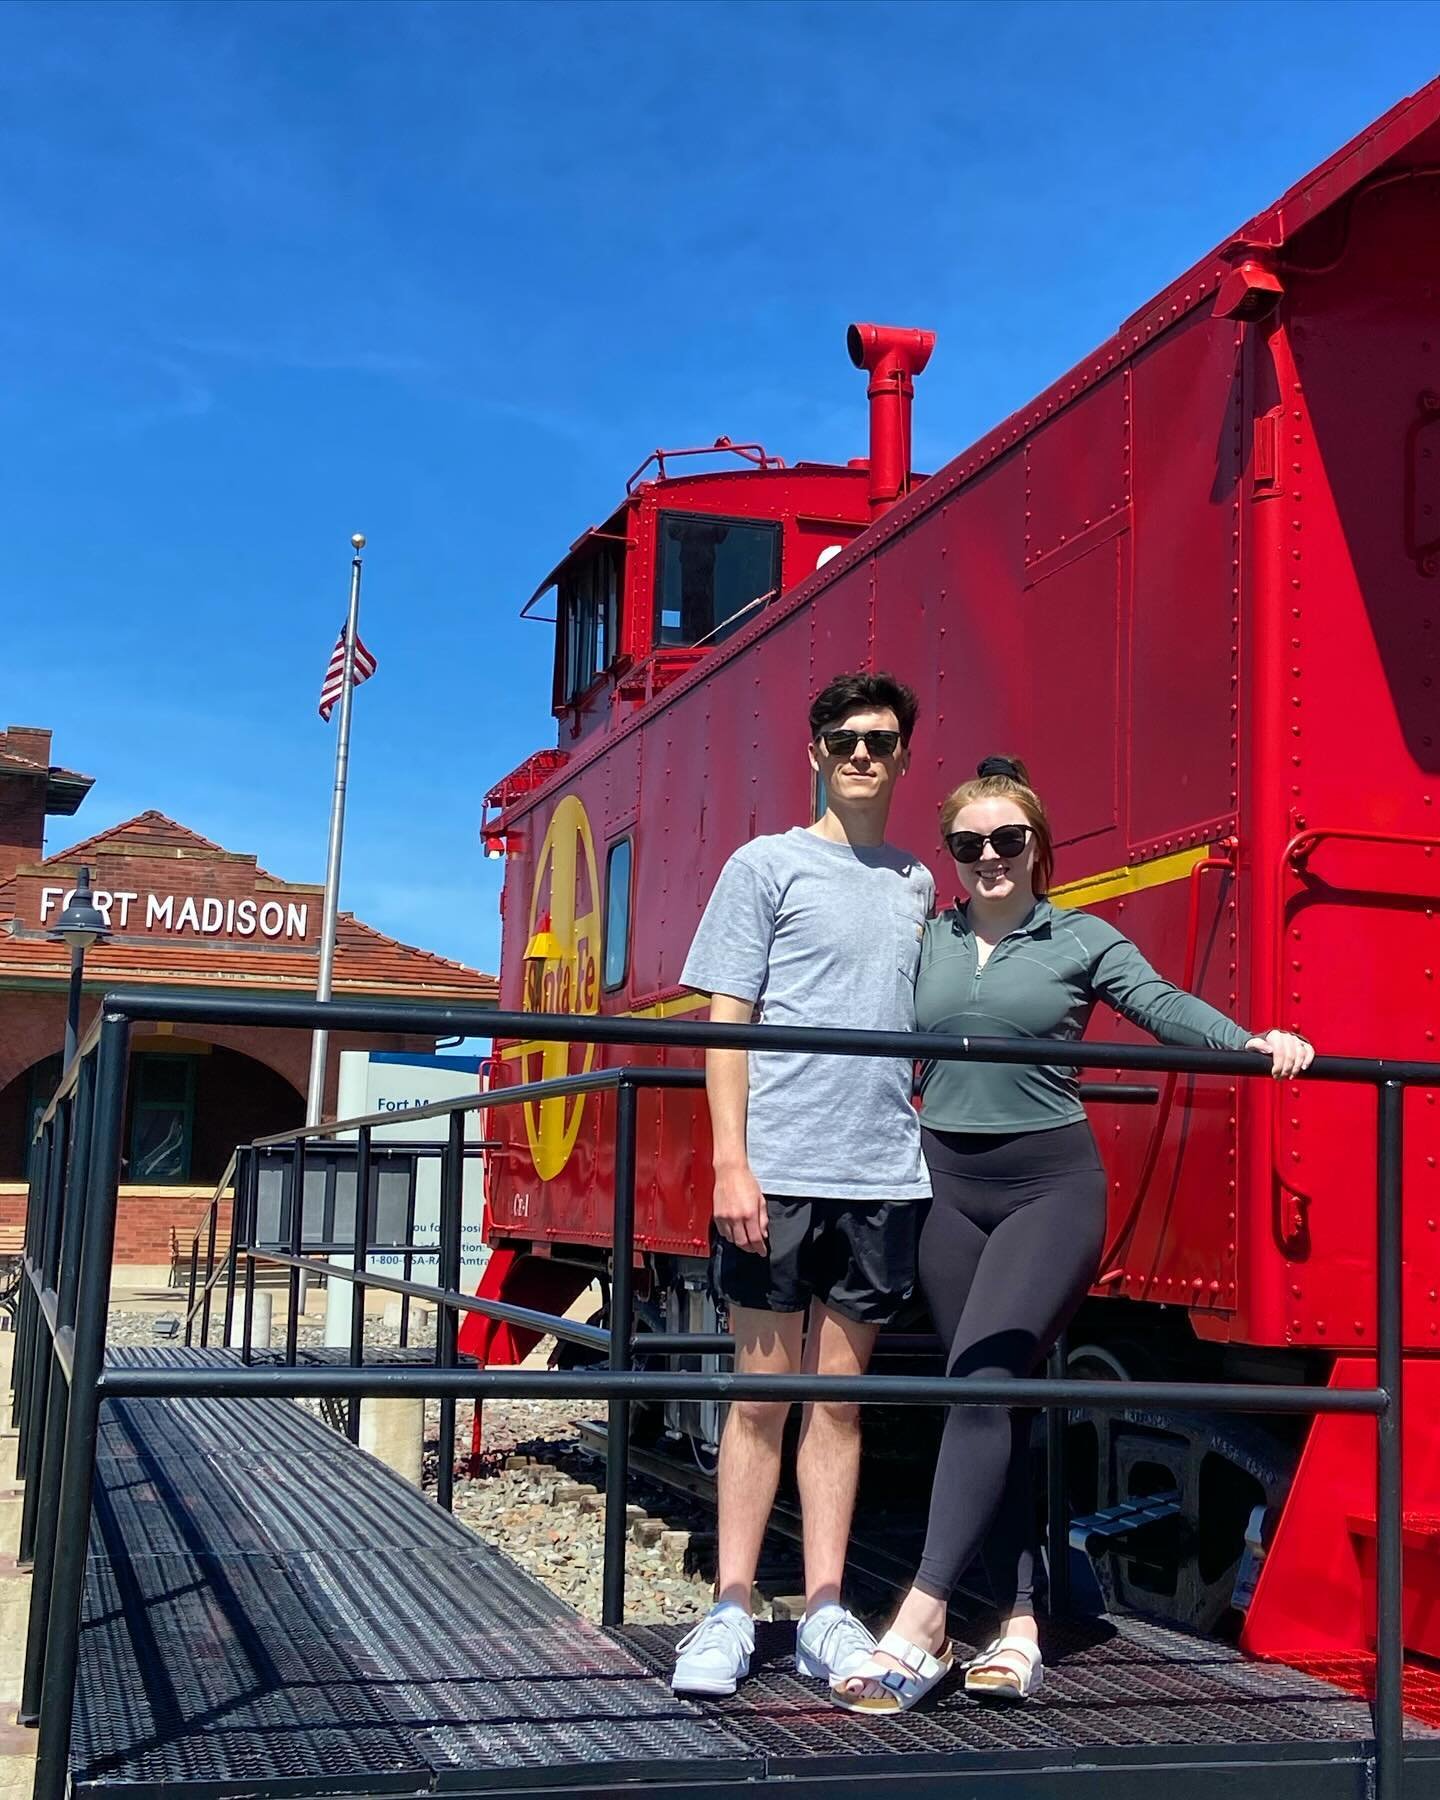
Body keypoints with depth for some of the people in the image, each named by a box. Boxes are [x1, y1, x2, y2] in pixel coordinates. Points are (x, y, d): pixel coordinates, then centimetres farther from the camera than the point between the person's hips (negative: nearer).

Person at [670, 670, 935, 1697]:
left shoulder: (917, 886, 16)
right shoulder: (768, 866, 3)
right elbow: (727, 1025, -2)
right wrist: (731, 1161, -11)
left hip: (884, 1177, 4)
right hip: (778, 1171, -4)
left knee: (839, 1393, 8)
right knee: (763, 1392, 1)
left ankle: (825, 1613, 14)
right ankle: (732, 1612, 9)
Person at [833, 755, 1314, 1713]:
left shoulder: (1081, 939, 3)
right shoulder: (929, 942, 12)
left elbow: (1160, 1002, -9)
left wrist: (1251, 1041, -25)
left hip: (1050, 1184, -4)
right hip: (949, 1185, 4)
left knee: (984, 1383, -17)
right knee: (991, 1400, 5)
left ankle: (920, 1623, -17)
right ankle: (1018, 1628, 10)